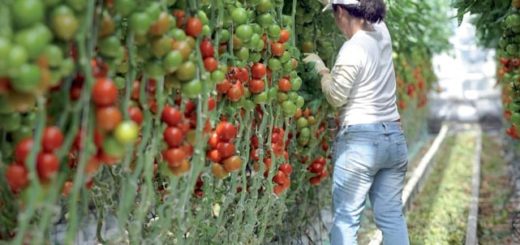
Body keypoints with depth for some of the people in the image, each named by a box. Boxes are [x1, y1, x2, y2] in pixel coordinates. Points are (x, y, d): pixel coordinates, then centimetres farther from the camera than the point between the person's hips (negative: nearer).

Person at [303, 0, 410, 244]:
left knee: (346, 218, -1)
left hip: (360, 141, -7)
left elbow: (336, 97, -10)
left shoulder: (352, 49, -15)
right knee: (392, 216, 9)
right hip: (394, 137, 8)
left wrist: (321, 69, 5)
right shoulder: (381, 33, 6)